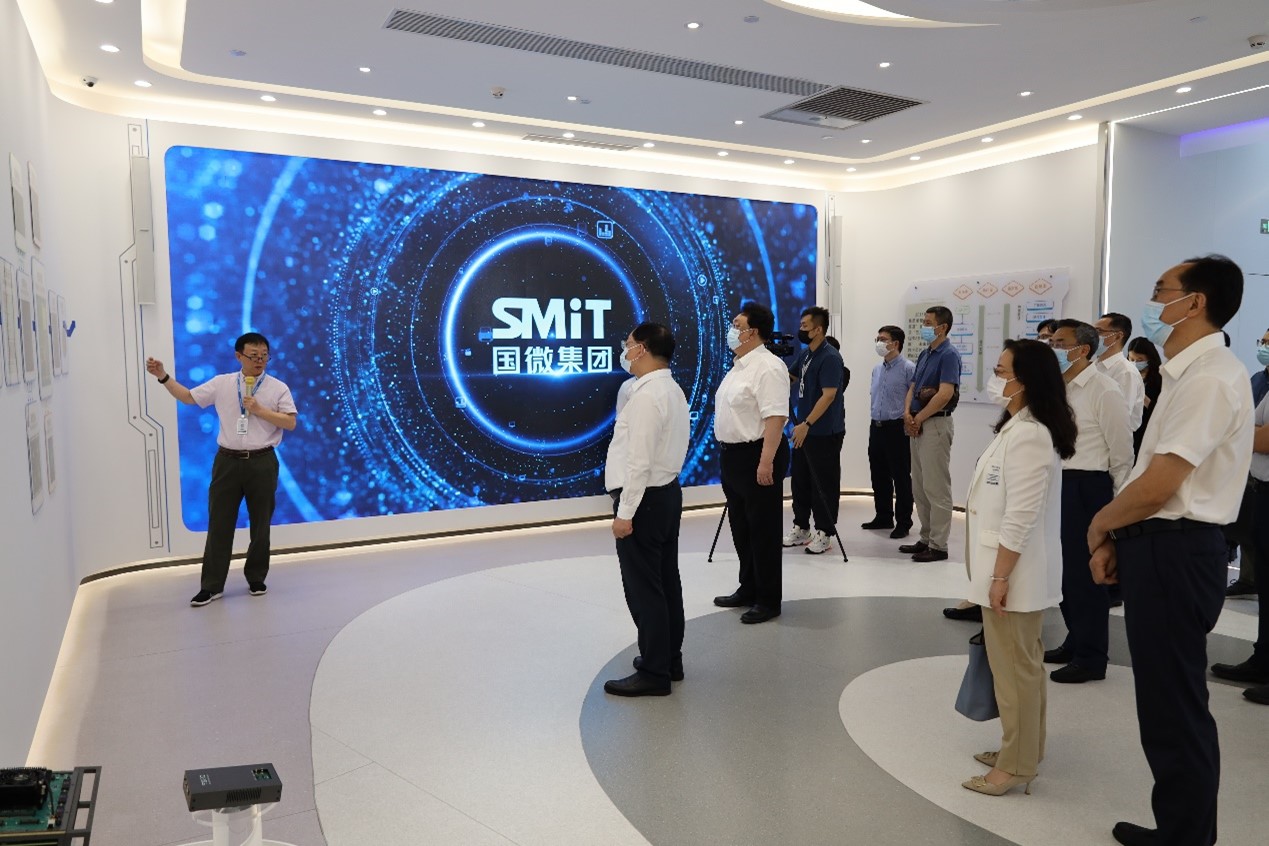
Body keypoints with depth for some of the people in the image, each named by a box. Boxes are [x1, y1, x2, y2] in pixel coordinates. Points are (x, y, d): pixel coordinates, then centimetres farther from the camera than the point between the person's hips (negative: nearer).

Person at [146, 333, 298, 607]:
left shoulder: (278, 388, 0)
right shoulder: (221, 383, 5)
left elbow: (290, 423, -6)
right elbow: (188, 397, 12)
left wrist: (260, 410, -13)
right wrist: (163, 376, 4)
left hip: (262, 463, -1)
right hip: (228, 461, 1)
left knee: (260, 524, 9)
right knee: (219, 524, 4)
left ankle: (256, 579, 25)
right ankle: (211, 585, 12)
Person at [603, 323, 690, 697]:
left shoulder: (646, 396, -19)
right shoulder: (671, 389, 13)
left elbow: (639, 460, -22)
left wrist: (625, 512, -21)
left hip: (644, 499, -10)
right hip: (667, 493, 10)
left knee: (643, 587, -2)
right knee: (665, 580, 16)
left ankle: (654, 672, 6)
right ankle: (669, 659, 26)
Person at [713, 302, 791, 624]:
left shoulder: (767, 367, -17)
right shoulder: (739, 366, 14)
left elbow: (775, 417, -24)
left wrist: (766, 462, -28)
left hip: (756, 457, -10)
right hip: (733, 455, 10)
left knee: (762, 531, 0)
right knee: (741, 528, 17)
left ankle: (768, 600, 10)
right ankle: (748, 589, 30)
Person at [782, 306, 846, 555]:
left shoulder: (830, 357, -17)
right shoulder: (806, 355, 11)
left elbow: (829, 395, -23)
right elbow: (788, 376, 23)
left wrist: (806, 424, -26)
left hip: (825, 433, -9)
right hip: (804, 431, 9)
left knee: (824, 485, 1)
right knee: (800, 481, 14)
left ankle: (824, 533, 11)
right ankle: (801, 528, 24)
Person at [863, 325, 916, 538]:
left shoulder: (908, 368, -11)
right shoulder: (877, 368, 13)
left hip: (897, 428, -8)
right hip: (876, 427, 8)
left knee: (900, 477, 1)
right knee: (879, 476, 14)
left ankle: (903, 522, 9)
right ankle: (883, 517, 26)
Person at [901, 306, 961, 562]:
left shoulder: (949, 355, -12)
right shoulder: (924, 354, 15)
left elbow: (945, 394, -21)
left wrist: (918, 418, -13)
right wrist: (907, 414, -2)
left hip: (936, 424, -9)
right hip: (917, 425, 9)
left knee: (936, 488, -5)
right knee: (919, 488, 13)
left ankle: (938, 546, 1)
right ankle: (926, 538, 22)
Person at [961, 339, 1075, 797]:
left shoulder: (1028, 436, -21)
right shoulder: (1018, 428, 11)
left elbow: (1021, 518, -24)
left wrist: (1000, 577, -20)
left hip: (1014, 575, -10)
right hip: (1007, 570, 10)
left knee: (1015, 667, 2)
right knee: (1019, 663, 18)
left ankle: (1016, 766, 14)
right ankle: (1021, 750, 31)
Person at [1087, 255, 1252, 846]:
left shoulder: (1210, 377, -17)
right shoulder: (1187, 372, 15)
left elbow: (1156, 487, -22)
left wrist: (1100, 525, -5)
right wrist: (1116, 539, 9)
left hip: (1174, 554, -10)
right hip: (1161, 550, 10)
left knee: (1175, 713, 1)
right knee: (1171, 708, 19)